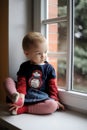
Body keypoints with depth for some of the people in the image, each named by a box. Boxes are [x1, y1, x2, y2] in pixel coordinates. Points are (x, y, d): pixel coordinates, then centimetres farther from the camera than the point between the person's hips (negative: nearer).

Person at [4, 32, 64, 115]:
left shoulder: (49, 68, 3)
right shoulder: (24, 67, 4)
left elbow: (52, 85, 3)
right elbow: (21, 83, -5)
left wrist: (54, 99, -7)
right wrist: (20, 97, -21)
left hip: (40, 99, 0)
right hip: (25, 97, 1)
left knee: (53, 105, -32)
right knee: (8, 80, -12)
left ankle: (23, 109, -30)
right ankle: (17, 99, -39)